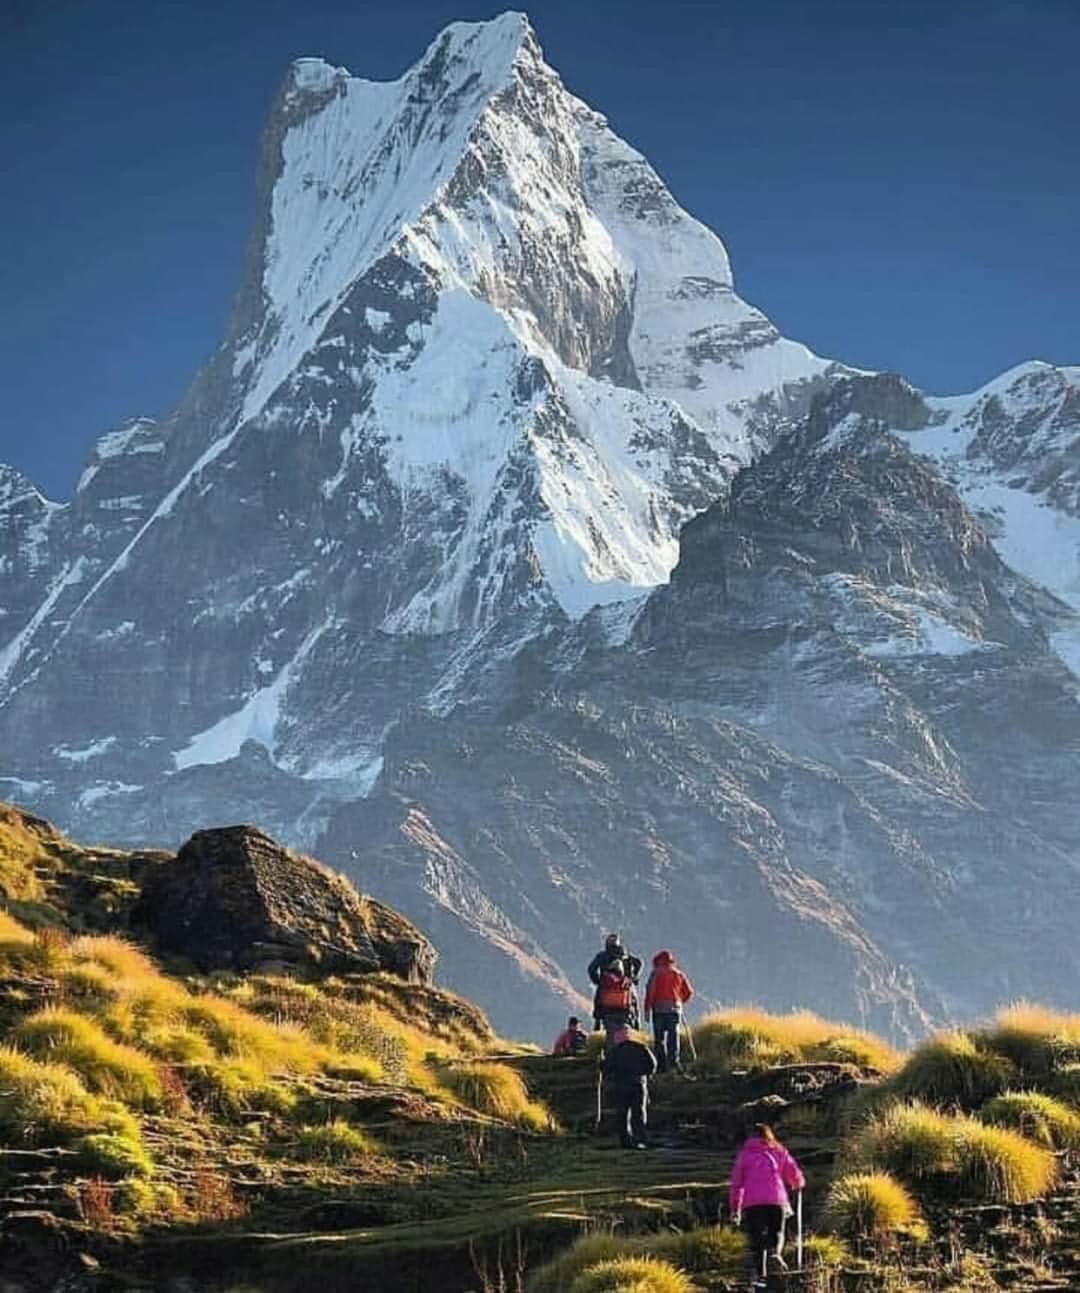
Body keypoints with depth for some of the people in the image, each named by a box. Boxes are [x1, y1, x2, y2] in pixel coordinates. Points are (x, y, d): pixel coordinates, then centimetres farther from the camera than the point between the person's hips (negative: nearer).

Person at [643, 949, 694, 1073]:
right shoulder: (678, 974, 11)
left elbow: (650, 991, -8)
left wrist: (647, 1010, -6)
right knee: (673, 1038, 7)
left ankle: (663, 1065, -4)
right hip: (675, 1009, 3)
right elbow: (689, 992, 11)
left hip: (659, 1008, -3)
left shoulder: (656, 973, 0)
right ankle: (674, 1062, -3)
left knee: (659, 1039, 2)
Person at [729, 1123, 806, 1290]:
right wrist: (798, 1184, 38)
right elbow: (796, 1176, 14)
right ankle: (775, 1252, -19)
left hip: (752, 1202, 0)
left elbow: (736, 1183, 11)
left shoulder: (745, 1154, 16)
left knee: (756, 1238, 3)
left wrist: (735, 1209, 15)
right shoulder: (779, 1152, 17)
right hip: (776, 1200, 0)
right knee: (776, 1231, 12)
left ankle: (760, 1273, -10)